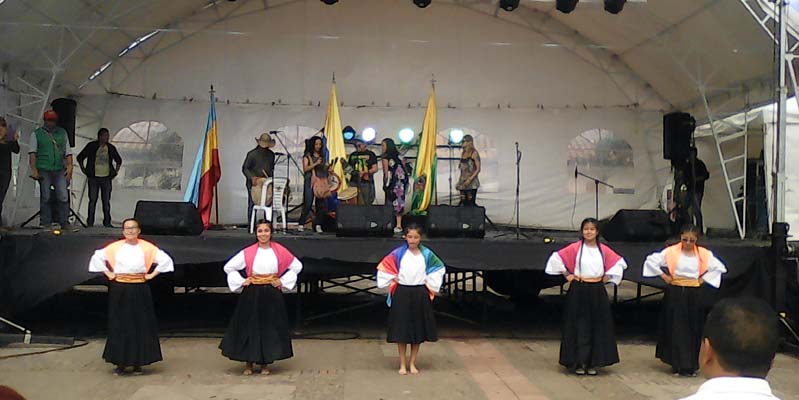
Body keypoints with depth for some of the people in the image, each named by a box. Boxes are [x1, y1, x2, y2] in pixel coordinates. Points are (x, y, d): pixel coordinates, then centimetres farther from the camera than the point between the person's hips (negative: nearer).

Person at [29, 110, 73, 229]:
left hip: (60, 170, 2)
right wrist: (34, 169, -8)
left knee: (63, 197, -6)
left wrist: (69, 166, 3)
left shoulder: (62, 133, 16)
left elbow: (68, 151, 14)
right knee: (45, 198, 1)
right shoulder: (37, 134, 8)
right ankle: (45, 223, 6)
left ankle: (63, 222, 0)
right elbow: (32, 152, 2)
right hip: (44, 170, -2)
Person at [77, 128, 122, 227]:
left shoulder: (111, 148, 9)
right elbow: (80, 157, 8)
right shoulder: (91, 146, 1)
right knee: (92, 200, 0)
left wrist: (115, 172, 14)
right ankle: (90, 222, 5)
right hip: (93, 177, -2)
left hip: (106, 178, 2)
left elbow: (119, 160, 23)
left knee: (106, 201, 4)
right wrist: (84, 170, 3)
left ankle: (107, 222, 10)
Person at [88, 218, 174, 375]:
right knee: (119, 326, 4)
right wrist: (108, 273, 4)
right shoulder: (115, 247, 0)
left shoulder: (147, 247, -1)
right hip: (119, 290, 0)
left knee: (141, 326, 3)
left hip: (140, 291, 0)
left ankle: (137, 362, 14)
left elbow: (165, 259, 0)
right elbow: (97, 257, 9)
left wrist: (152, 275, -2)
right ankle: (120, 362, 15)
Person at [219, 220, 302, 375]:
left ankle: (264, 363, 19)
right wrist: (241, 282, -3)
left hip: (272, 294, 1)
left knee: (270, 326, 5)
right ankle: (248, 363, 18)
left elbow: (297, 266, 7)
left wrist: (283, 281, 1)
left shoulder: (280, 251, -2)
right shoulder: (248, 252, -5)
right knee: (250, 326, 3)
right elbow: (229, 267, 2)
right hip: (252, 294, -1)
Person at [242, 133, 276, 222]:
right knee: (252, 205, -1)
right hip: (254, 184, -4)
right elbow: (245, 168, -3)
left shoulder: (271, 154, 11)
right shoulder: (252, 154, -5)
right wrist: (252, 177, -18)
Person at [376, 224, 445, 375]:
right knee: (401, 329, 2)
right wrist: (392, 281, -1)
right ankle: (402, 364, 12)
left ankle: (412, 363, 18)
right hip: (401, 294, -1)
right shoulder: (398, 253, -4)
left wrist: (431, 284, 5)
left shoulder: (427, 254, 1)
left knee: (418, 330, 6)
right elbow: (384, 266, 2)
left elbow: (439, 267, 11)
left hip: (420, 295, 1)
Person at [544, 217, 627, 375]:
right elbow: (556, 258, -5)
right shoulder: (575, 248, -6)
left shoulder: (604, 249, 3)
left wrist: (607, 276, 5)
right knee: (579, 327, 2)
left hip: (597, 292, 3)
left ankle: (593, 363, 16)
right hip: (579, 291, -3)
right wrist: (566, 275, -4)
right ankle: (578, 362, 10)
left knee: (597, 327, 6)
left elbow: (619, 262, 13)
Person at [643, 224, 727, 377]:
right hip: (675, 293, -2)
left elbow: (719, 267, 10)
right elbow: (651, 260, -6)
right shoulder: (671, 252, -6)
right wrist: (663, 276, -5)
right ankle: (678, 365, 8)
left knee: (693, 329, 6)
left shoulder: (704, 254, 1)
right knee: (676, 328, 0)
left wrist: (703, 279, 3)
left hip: (694, 294, 2)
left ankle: (691, 365, 17)